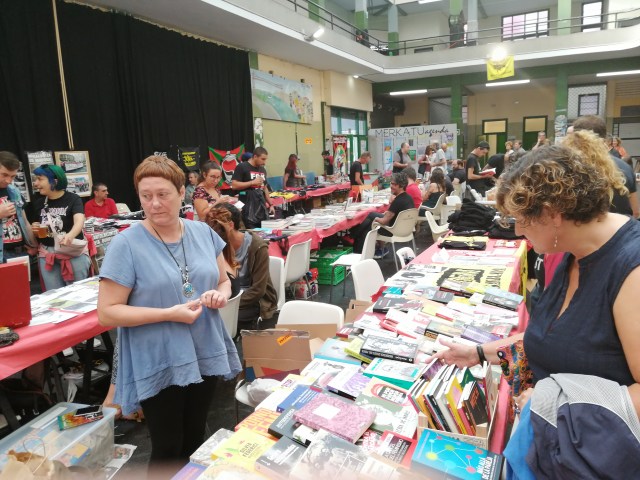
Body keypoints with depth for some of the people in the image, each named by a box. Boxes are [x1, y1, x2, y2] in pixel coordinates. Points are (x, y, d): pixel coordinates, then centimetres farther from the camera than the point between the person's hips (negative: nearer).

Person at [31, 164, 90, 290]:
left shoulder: (72, 199, -9)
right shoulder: (38, 203, 7)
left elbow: (79, 221, -27)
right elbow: (36, 232, 19)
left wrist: (71, 235, -48)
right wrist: (34, 230, -5)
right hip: (47, 253, 5)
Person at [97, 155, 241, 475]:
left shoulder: (203, 233, -1)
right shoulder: (126, 244, -15)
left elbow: (224, 281, 11)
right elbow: (107, 314, -15)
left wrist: (220, 294, -12)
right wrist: (170, 314, -24)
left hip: (205, 356, 5)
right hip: (159, 367, -4)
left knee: (196, 440, 23)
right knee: (168, 451, 13)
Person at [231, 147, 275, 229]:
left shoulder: (262, 170, 16)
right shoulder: (242, 167, -6)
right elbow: (234, 185, -13)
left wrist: (270, 204, 16)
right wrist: (252, 182, -15)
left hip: (262, 207, 7)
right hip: (248, 208, -7)